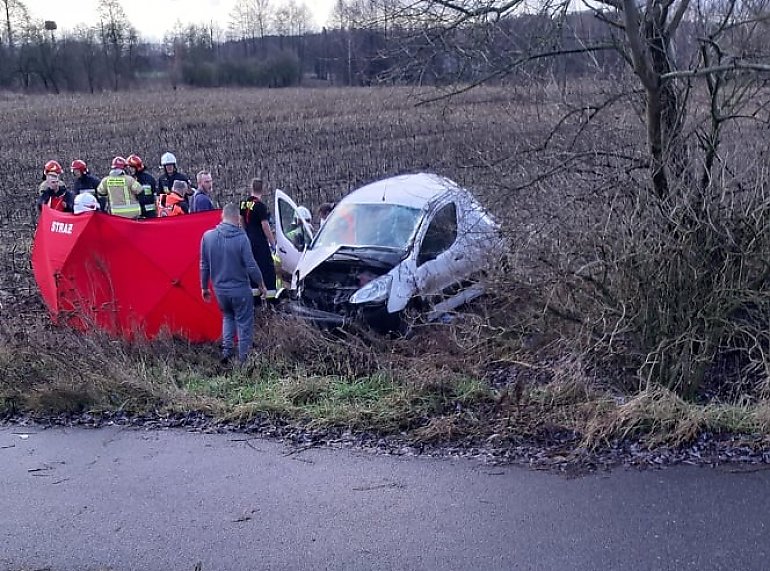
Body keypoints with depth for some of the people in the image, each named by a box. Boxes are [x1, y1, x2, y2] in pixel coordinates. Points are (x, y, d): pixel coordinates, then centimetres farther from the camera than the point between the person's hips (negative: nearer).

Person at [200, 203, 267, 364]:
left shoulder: (208, 236, -6)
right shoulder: (241, 238, -19)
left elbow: (204, 265, 2)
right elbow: (251, 265, -15)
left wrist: (204, 287, 13)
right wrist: (260, 284, -1)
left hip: (219, 289, 4)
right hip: (240, 289, -4)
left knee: (227, 316, 27)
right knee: (244, 323, 10)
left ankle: (226, 348, 12)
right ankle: (243, 357, 13)